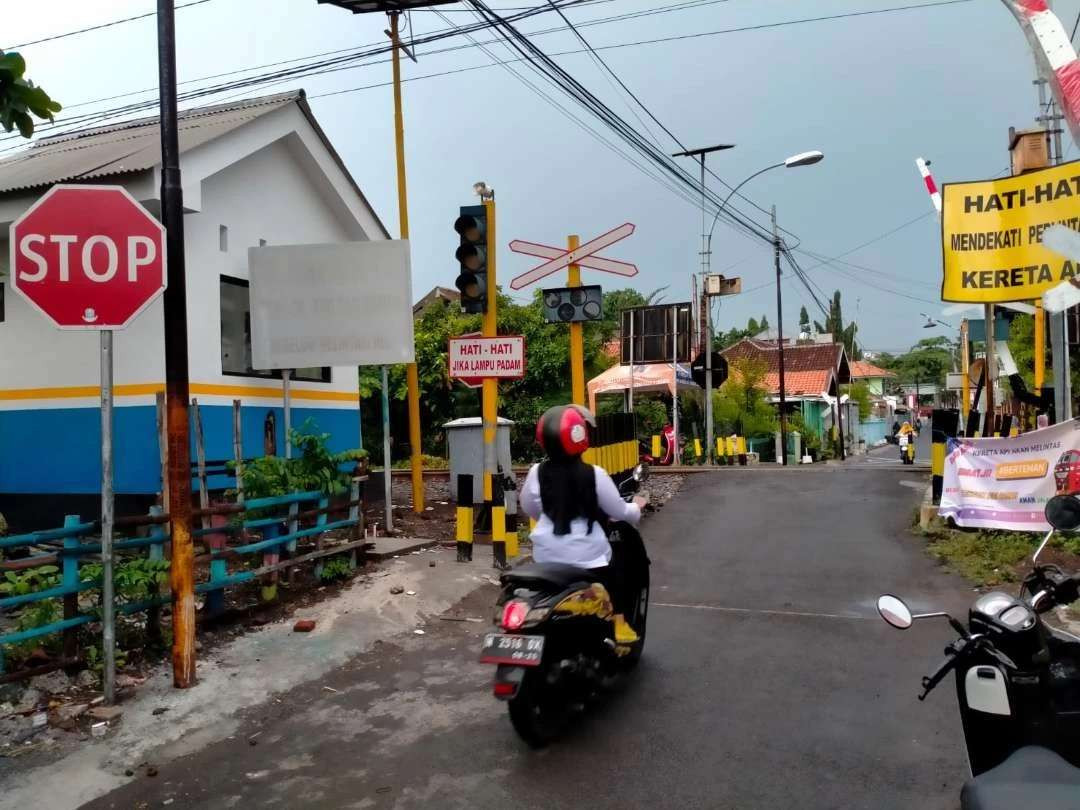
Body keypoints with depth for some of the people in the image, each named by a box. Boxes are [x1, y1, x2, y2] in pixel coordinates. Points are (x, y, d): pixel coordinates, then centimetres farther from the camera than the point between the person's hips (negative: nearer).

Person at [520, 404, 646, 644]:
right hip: (587, 556, -3)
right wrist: (636, 507, 18)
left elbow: (528, 507, 10)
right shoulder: (594, 474, -16)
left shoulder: (537, 472, -7)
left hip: (547, 556, 4)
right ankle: (618, 625, 19)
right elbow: (618, 511, -4)